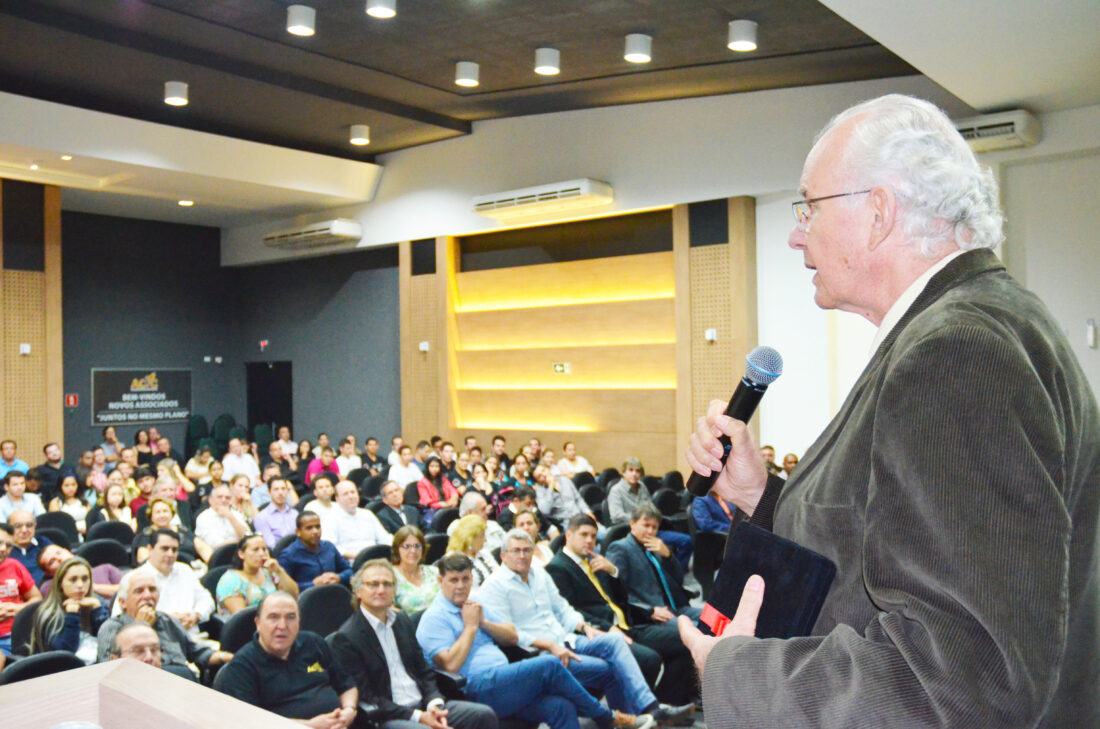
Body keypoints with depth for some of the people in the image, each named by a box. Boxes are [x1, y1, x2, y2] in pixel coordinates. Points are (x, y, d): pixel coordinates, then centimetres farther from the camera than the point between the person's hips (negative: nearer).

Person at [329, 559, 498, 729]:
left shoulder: (403, 621, 14)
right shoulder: (345, 637, -7)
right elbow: (365, 696, -11)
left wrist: (435, 704, -5)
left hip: (423, 705, 7)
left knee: (484, 715, -11)